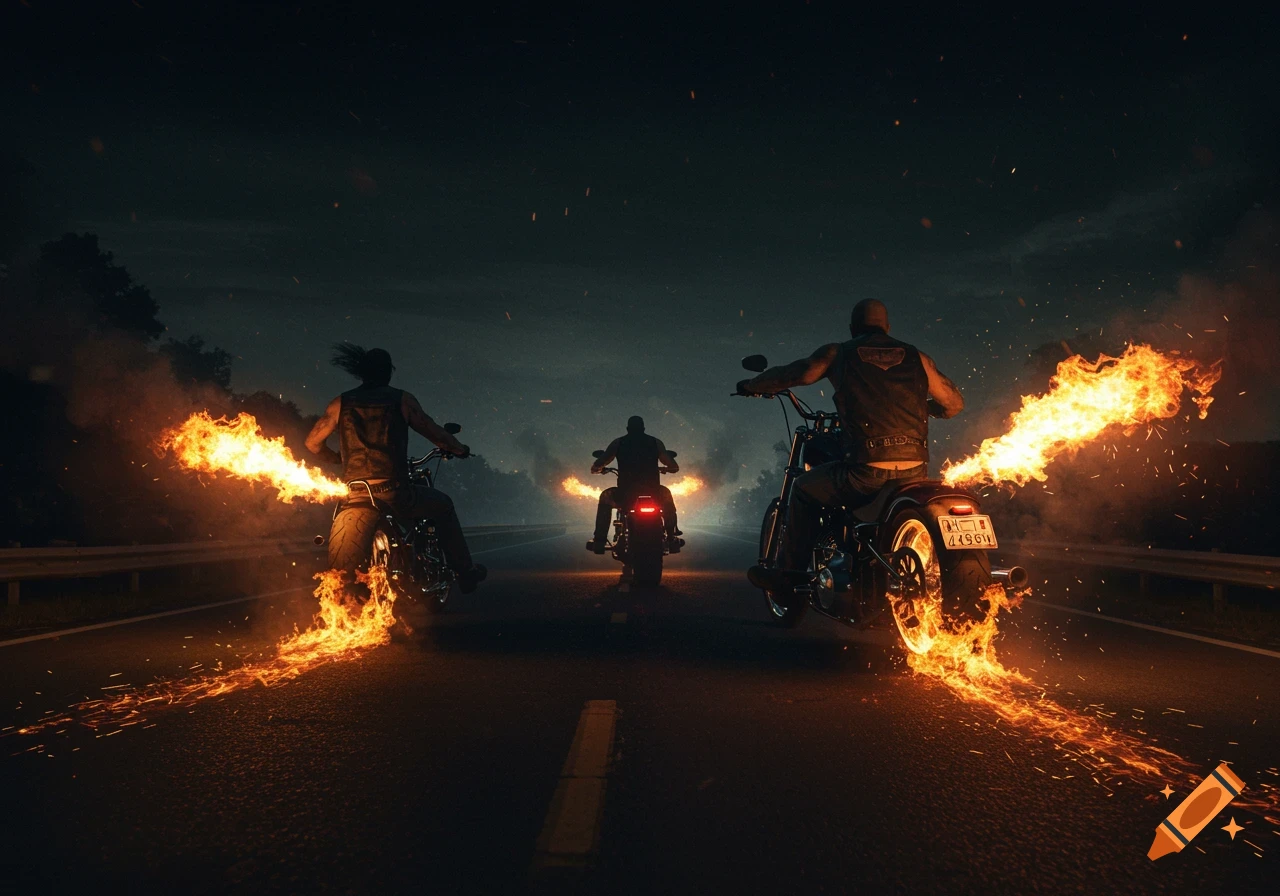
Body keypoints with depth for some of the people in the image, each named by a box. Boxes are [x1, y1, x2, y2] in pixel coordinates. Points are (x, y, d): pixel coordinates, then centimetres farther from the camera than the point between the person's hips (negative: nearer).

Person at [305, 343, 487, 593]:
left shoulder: (340, 403, 9)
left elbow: (313, 443, 13)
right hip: (394, 494, -2)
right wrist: (460, 449, 25)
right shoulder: (401, 399, 1)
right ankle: (465, 572, 26)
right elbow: (434, 432, 6)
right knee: (443, 506, 23)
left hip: (353, 497, 2)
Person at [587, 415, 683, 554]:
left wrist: (598, 468, 30)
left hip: (625, 496, -1)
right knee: (666, 494, 35)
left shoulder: (618, 443, 6)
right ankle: (672, 540, 32)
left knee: (605, 497, 31)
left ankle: (599, 541, 22)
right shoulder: (655, 443, 8)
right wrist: (665, 469, 35)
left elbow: (596, 466, 6)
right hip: (653, 495, 1)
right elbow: (674, 467, 11)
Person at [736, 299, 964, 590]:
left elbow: (792, 374, 10)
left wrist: (750, 386, 29)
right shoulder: (917, 357, 15)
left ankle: (788, 573, 22)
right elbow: (955, 403, 22)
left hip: (866, 471, -3)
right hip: (915, 472, 4)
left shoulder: (839, 354, 7)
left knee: (804, 490, 22)